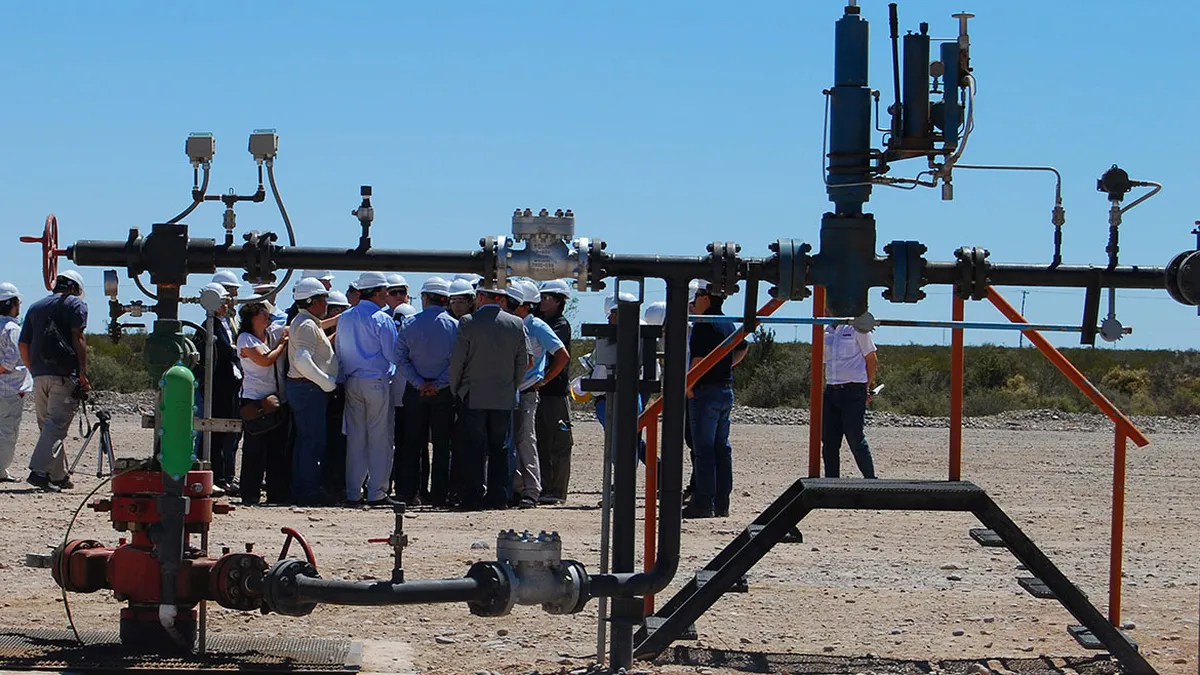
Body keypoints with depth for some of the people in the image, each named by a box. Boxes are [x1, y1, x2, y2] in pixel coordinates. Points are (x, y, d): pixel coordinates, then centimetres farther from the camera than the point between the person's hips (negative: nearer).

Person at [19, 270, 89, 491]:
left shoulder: (35, 307, 20)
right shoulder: (76, 304, 3)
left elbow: (22, 344, 16)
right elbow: (77, 338, -9)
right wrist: (83, 373, -10)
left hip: (39, 374, 6)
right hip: (65, 375, -6)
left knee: (47, 425, 12)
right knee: (57, 425, -9)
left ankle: (59, 476, 16)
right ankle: (39, 471, -22)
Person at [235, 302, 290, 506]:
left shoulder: (272, 335, 17)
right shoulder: (246, 338, -4)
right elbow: (265, 360, -14)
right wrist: (283, 345, -4)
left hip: (275, 399, 7)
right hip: (254, 400, -7)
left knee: (278, 449, 5)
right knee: (254, 450, -5)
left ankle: (277, 494, 9)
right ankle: (250, 496, 0)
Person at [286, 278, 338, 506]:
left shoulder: (306, 323, 19)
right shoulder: (307, 325, -15)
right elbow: (303, 360, -26)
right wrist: (327, 382, -20)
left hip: (303, 387, 11)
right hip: (309, 389, -11)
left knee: (304, 440, 12)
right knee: (313, 440, -9)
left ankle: (300, 490, 16)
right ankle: (310, 491, -8)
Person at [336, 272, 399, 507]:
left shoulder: (344, 319, 9)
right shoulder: (382, 320, -10)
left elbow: (338, 353, 14)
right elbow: (393, 354, -9)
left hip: (352, 383, 6)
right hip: (377, 382, -6)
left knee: (355, 438, 9)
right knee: (379, 439, -2)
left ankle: (353, 492, 10)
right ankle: (377, 492, -3)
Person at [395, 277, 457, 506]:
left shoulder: (410, 324, 1)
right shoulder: (454, 326, -3)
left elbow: (401, 359, -5)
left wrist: (419, 383, -9)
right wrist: (438, 384, -11)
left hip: (415, 392, 1)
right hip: (444, 393, -1)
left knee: (412, 443, 7)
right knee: (441, 444, 3)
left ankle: (409, 492, 6)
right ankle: (439, 495, 1)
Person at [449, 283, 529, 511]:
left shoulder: (468, 322, -8)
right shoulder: (517, 324, 2)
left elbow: (457, 360, -6)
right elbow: (523, 362, 6)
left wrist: (455, 389, 7)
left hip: (473, 397, -3)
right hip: (504, 398, 3)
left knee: (474, 450, 0)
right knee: (499, 449, 7)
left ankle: (474, 498, -2)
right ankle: (498, 498, 6)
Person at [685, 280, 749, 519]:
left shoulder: (703, 326, -14)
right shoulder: (728, 325, 13)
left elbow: (698, 359, -20)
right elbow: (743, 349, 30)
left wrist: (688, 388, -10)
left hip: (706, 391, -8)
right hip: (727, 389, 8)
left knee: (704, 449, -6)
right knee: (722, 448, 10)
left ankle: (704, 503, -7)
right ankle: (722, 504, 12)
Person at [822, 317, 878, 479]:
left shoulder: (857, 328, -4)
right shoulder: (826, 331, 13)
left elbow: (872, 361, -1)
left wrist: (866, 388, 1)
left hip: (853, 392, -6)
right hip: (831, 391, 6)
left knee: (856, 439, -6)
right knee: (829, 441, 5)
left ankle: (871, 480, 5)